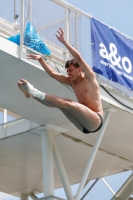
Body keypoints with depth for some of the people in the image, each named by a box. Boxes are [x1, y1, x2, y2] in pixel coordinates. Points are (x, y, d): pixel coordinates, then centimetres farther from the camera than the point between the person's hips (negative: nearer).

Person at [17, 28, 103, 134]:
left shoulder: (90, 78, 1)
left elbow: (79, 58, -14)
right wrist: (41, 59, 6)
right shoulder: (71, 82, 19)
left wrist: (64, 42, -16)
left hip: (96, 121, -7)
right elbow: (52, 73, 16)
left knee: (67, 103, -26)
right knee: (60, 102, -9)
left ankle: (35, 93, -30)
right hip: (84, 126, 7)